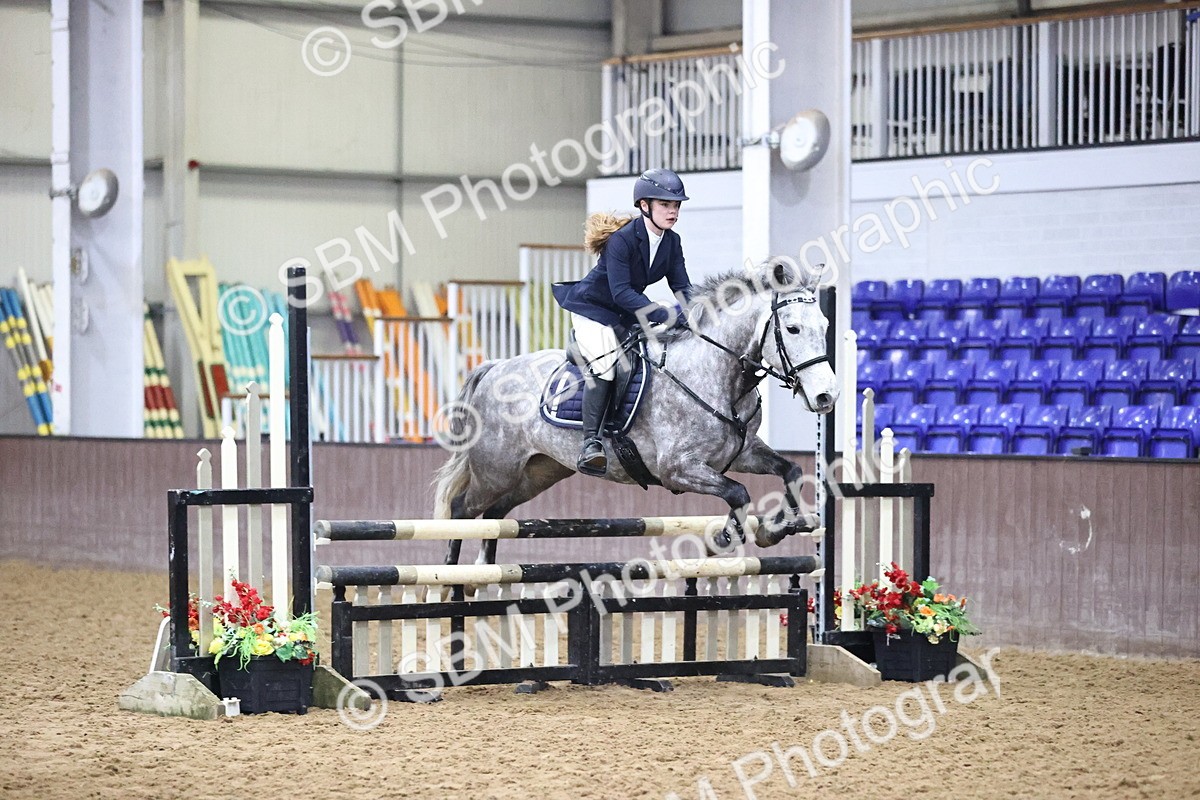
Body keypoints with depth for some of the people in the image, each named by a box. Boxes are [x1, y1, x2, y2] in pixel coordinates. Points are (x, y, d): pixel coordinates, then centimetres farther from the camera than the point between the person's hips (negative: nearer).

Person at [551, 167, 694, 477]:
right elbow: (621, 291, -34)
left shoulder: (672, 242, -3)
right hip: (593, 308, -8)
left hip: (627, 313, 8)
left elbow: (682, 287, -1)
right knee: (605, 363, -29)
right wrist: (665, 315, -42)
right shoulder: (622, 240, -27)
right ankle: (590, 444, -34)